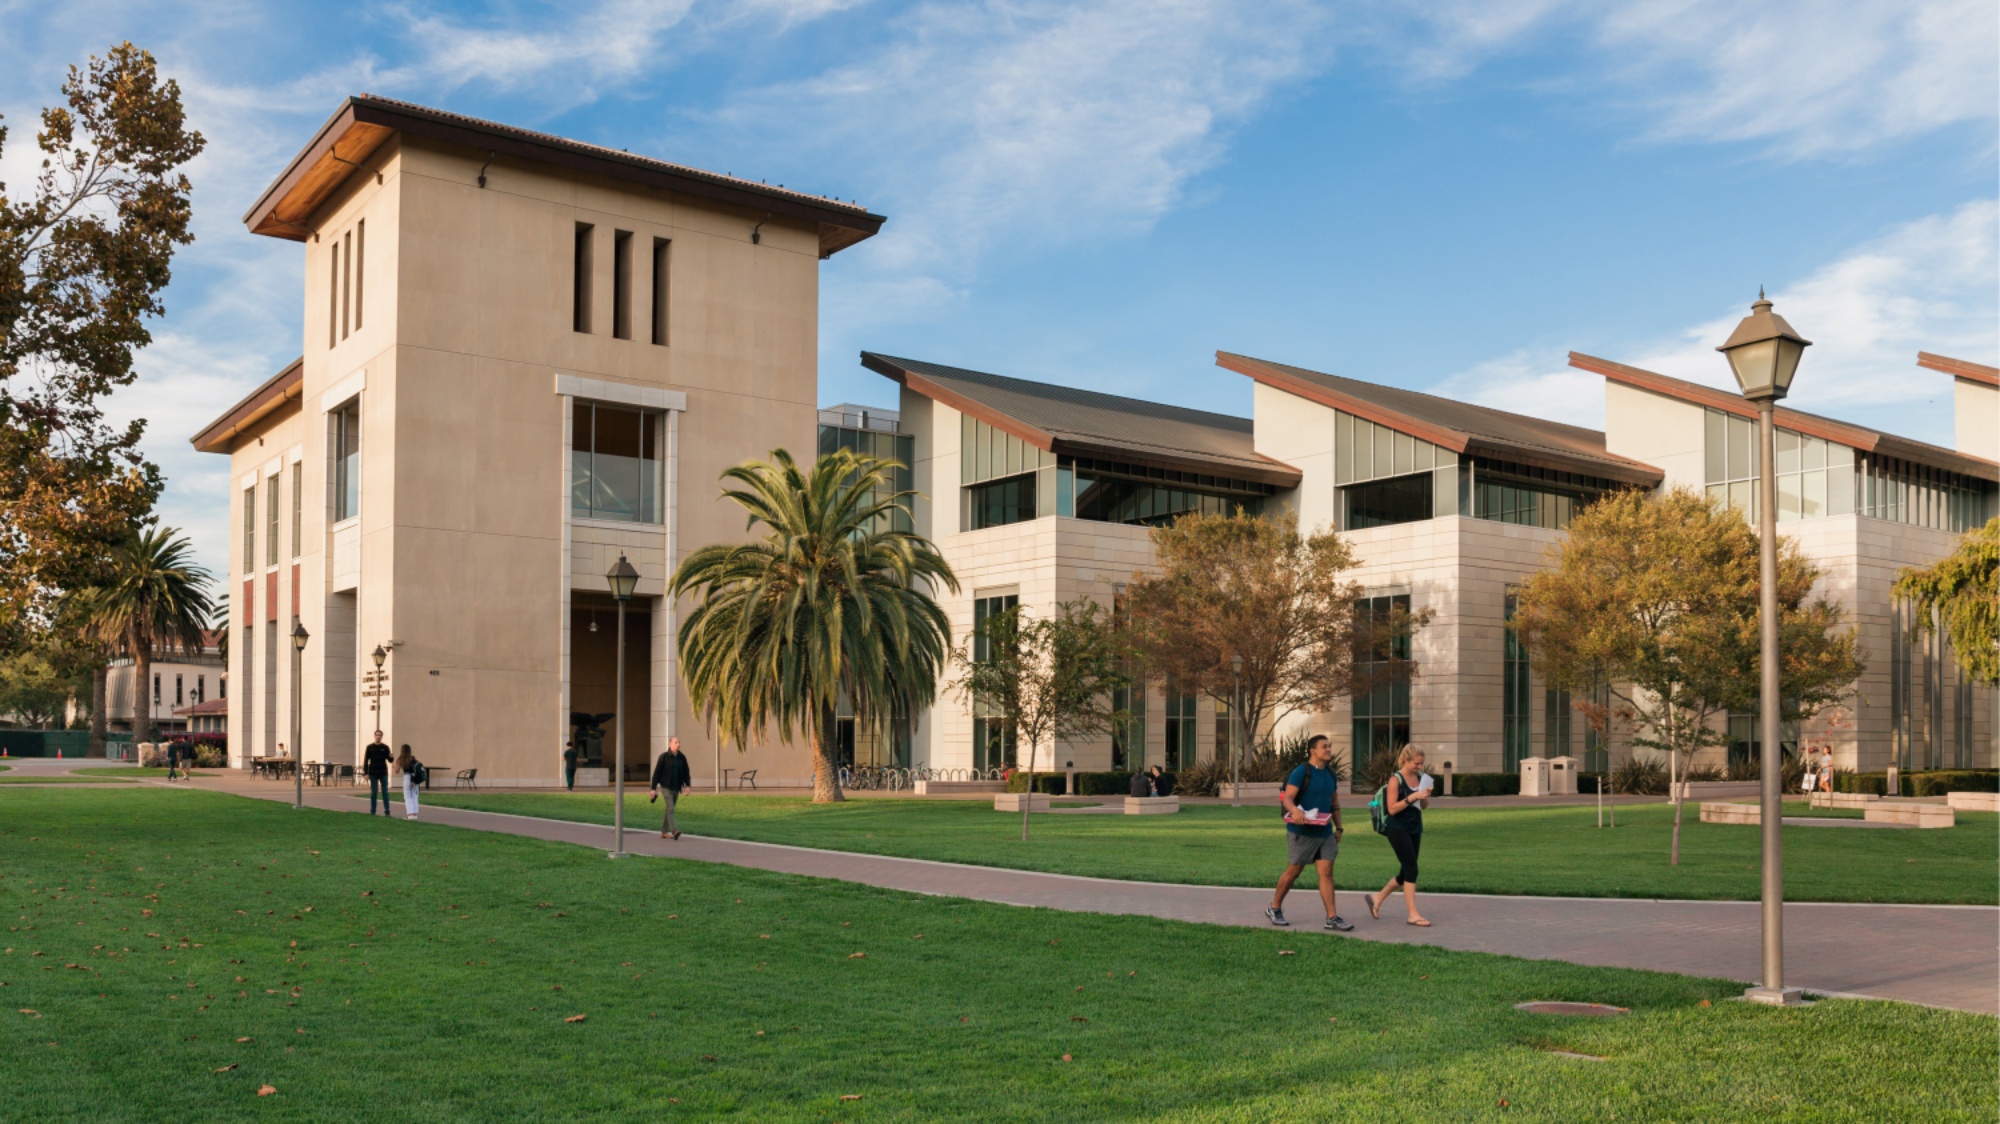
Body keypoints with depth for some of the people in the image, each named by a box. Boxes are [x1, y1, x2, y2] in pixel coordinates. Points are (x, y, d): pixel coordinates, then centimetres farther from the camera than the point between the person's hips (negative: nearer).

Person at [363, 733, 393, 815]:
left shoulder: (385, 747, 4)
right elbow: (366, 761, 1)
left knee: (385, 792, -1)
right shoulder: (370, 747, 2)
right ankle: (372, 811, 9)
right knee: (373, 792, 2)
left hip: (383, 773, 1)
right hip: (373, 773, -1)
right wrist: (366, 773, -6)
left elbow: (389, 760, 1)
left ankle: (387, 811, 0)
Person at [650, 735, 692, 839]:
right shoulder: (663, 757, -8)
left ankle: (664, 832, 21)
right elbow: (657, 773, -6)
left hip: (676, 788, 5)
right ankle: (675, 831, -26)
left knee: (670, 810, 12)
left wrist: (688, 785, -6)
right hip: (666, 787, -5)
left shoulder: (682, 757, 4)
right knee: (670, 809, -15)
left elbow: (686, 772, 8)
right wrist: (653, 788, -7)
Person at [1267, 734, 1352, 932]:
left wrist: (1339, 827, 17)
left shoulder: (1330, 774, 12)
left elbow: (1335, 803, 20)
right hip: (1302, 832, -6)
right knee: (1295, 870, 4)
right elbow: (1287, 797, -19)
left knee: (1326, 872, -2)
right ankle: (1274, 908, 22)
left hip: (1325, 832, 6)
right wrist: (1294, 810, -39)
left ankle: (1332, 918, -3)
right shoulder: (1301, 772, -11)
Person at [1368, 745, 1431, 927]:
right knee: (1411, 869, -11)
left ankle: (1377, 898, 29)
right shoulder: (1395, 779, -11)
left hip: (1415, 829, 7)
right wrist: (1412, 797, -23)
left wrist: (1425, 797, -6)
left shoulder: (1420, 778, 7)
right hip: (1398, 829, -7)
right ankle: (1413, 915, -6)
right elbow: (1392, 809, -16)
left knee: (1406, 872, 11)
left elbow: (1423, 806, 16)